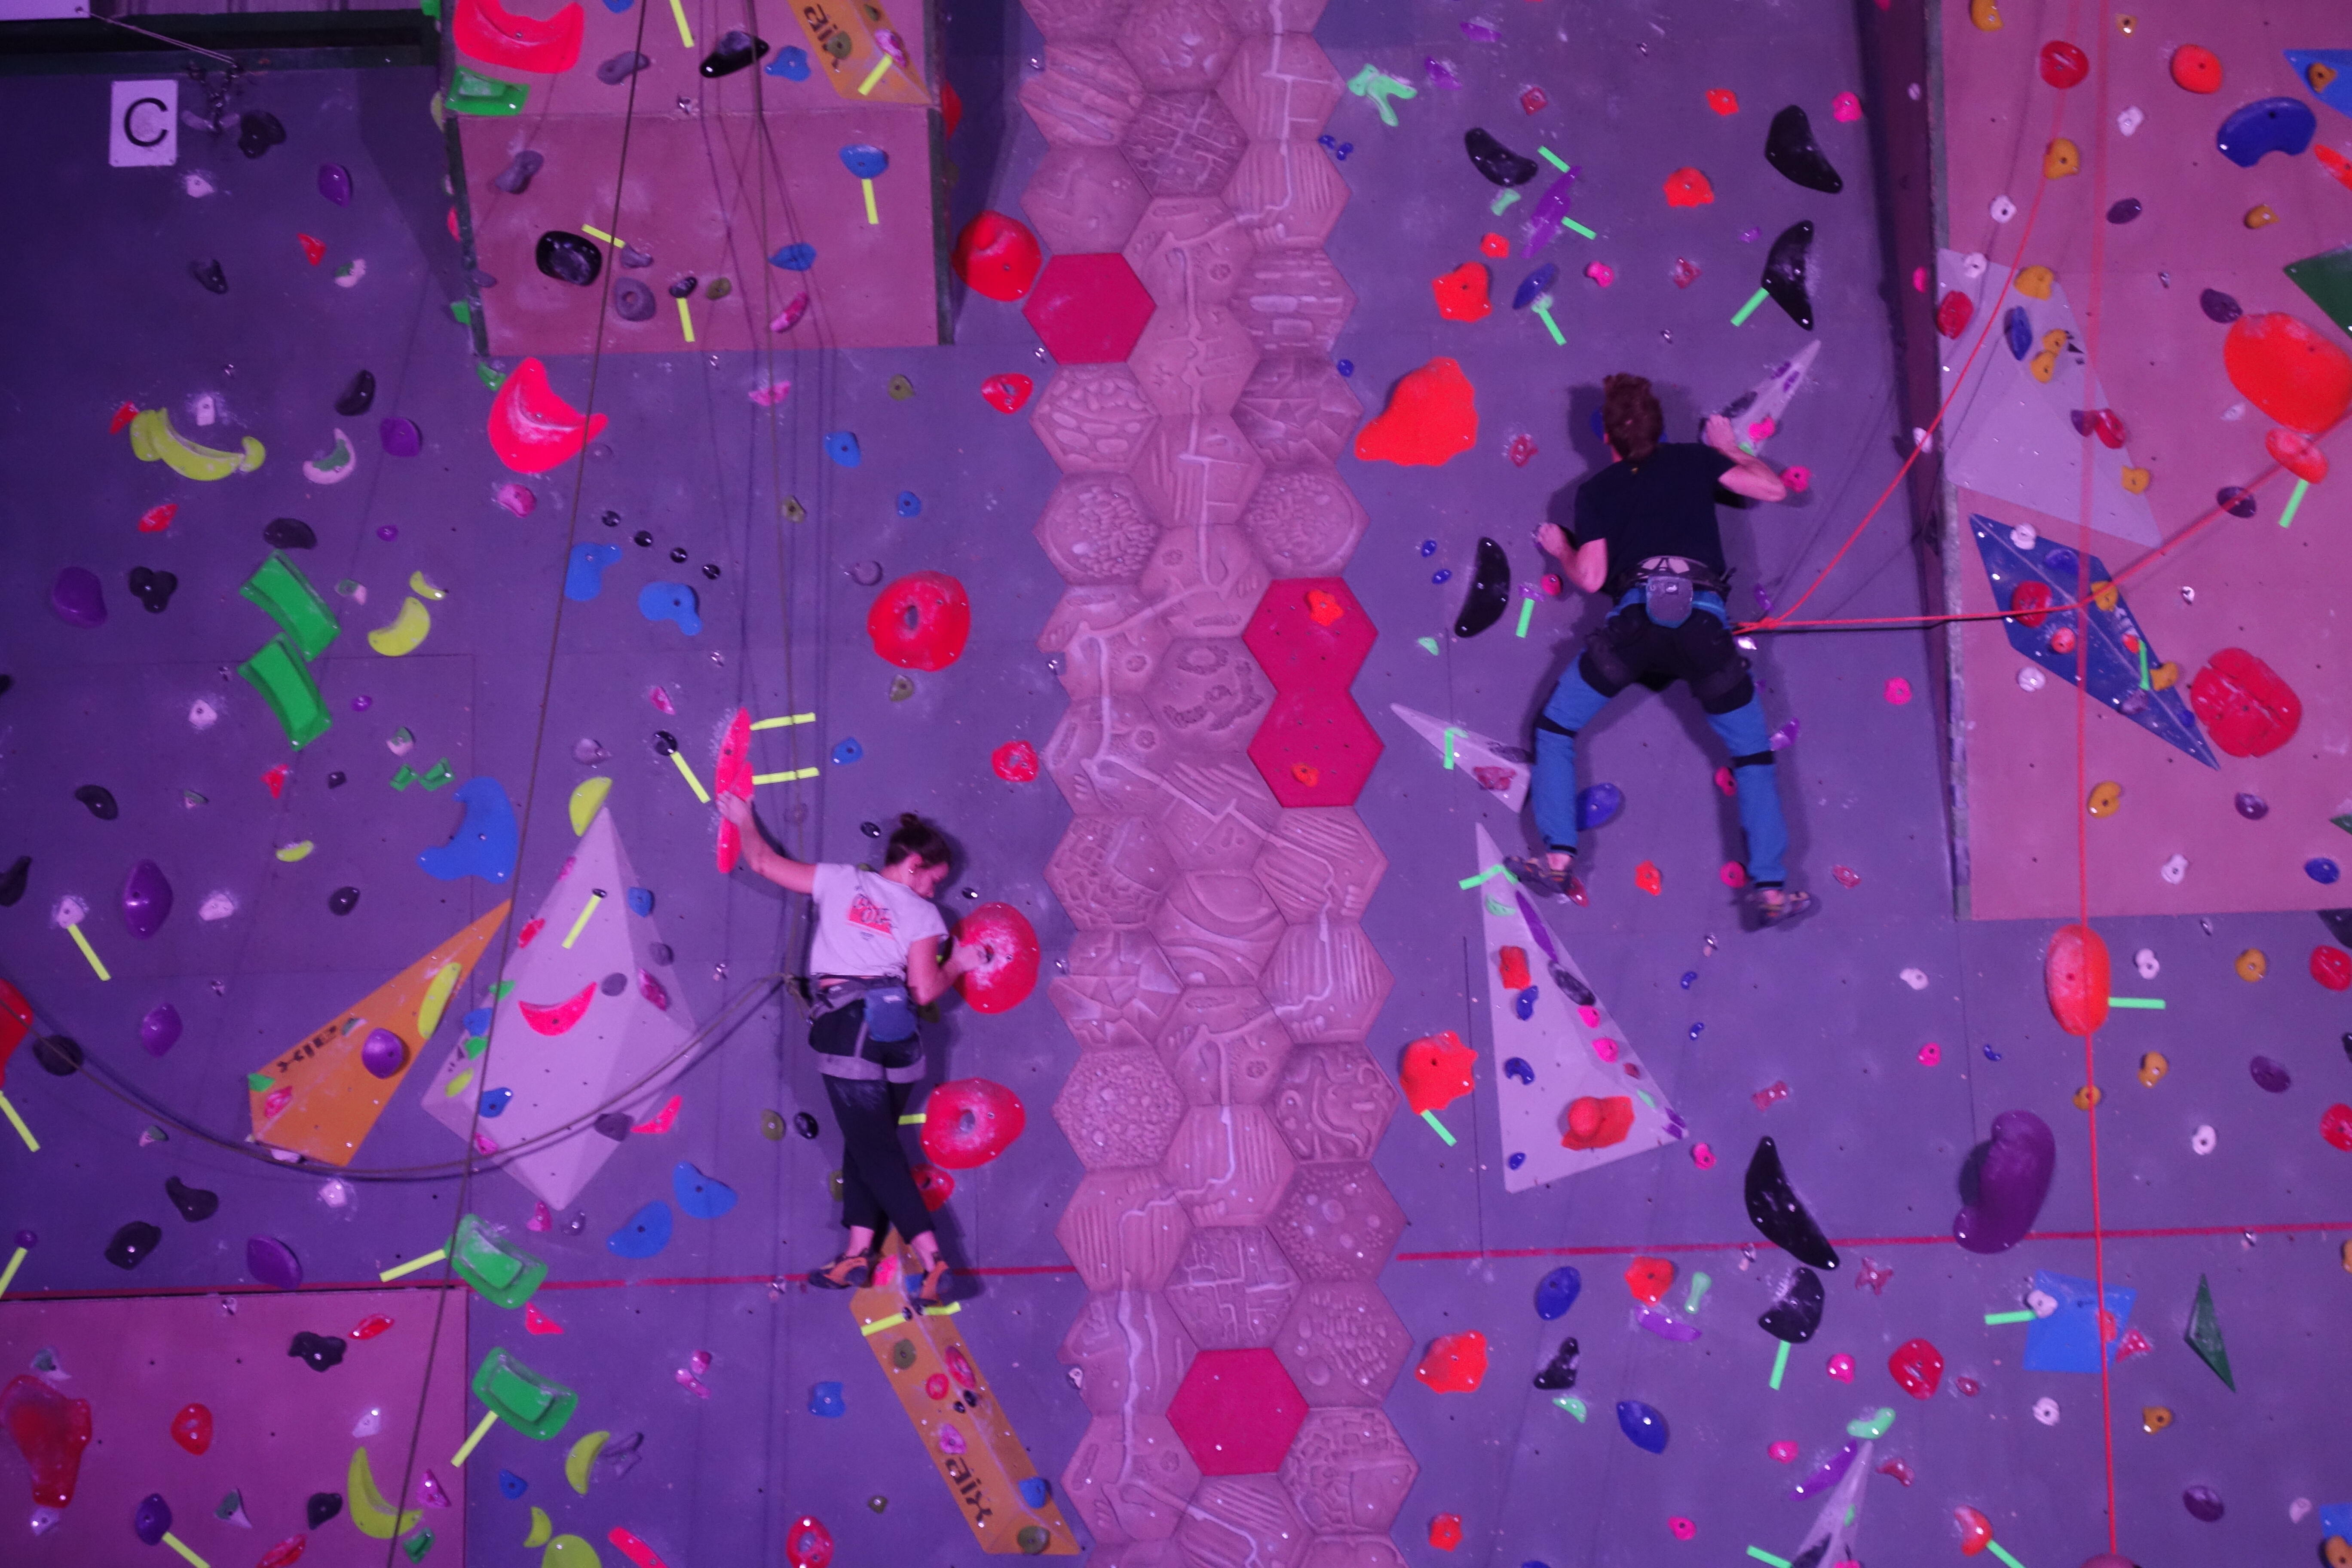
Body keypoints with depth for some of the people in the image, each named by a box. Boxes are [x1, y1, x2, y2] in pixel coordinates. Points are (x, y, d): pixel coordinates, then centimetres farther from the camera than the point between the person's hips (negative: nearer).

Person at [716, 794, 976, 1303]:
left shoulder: (841, 880, 9)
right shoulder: (923, 914, 7)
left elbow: (762, 862, 16)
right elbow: (925, 991, 0)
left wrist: (744, 820, 34)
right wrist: (957, 965, 19)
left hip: (846, 1027, -2)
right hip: (898, 1033, 2)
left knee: (873, 1146, -4)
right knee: (870, 1139, 17)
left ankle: (931, 1261, -12)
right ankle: (858, 1251, 11)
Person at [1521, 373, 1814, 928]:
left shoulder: (1596, 490, 17)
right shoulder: (1692, 460, 18)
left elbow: (1590, 577, 9)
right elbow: (1774, 489, 18)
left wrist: (1560, 548, 30)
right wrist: (1729, 446, 34)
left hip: (1637, 617, -1)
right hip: (1704, 619, 1)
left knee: (1555, 727, 16)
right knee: (1753, 754, 14)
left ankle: (1559, 860, 2)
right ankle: (1770, 891, 6)